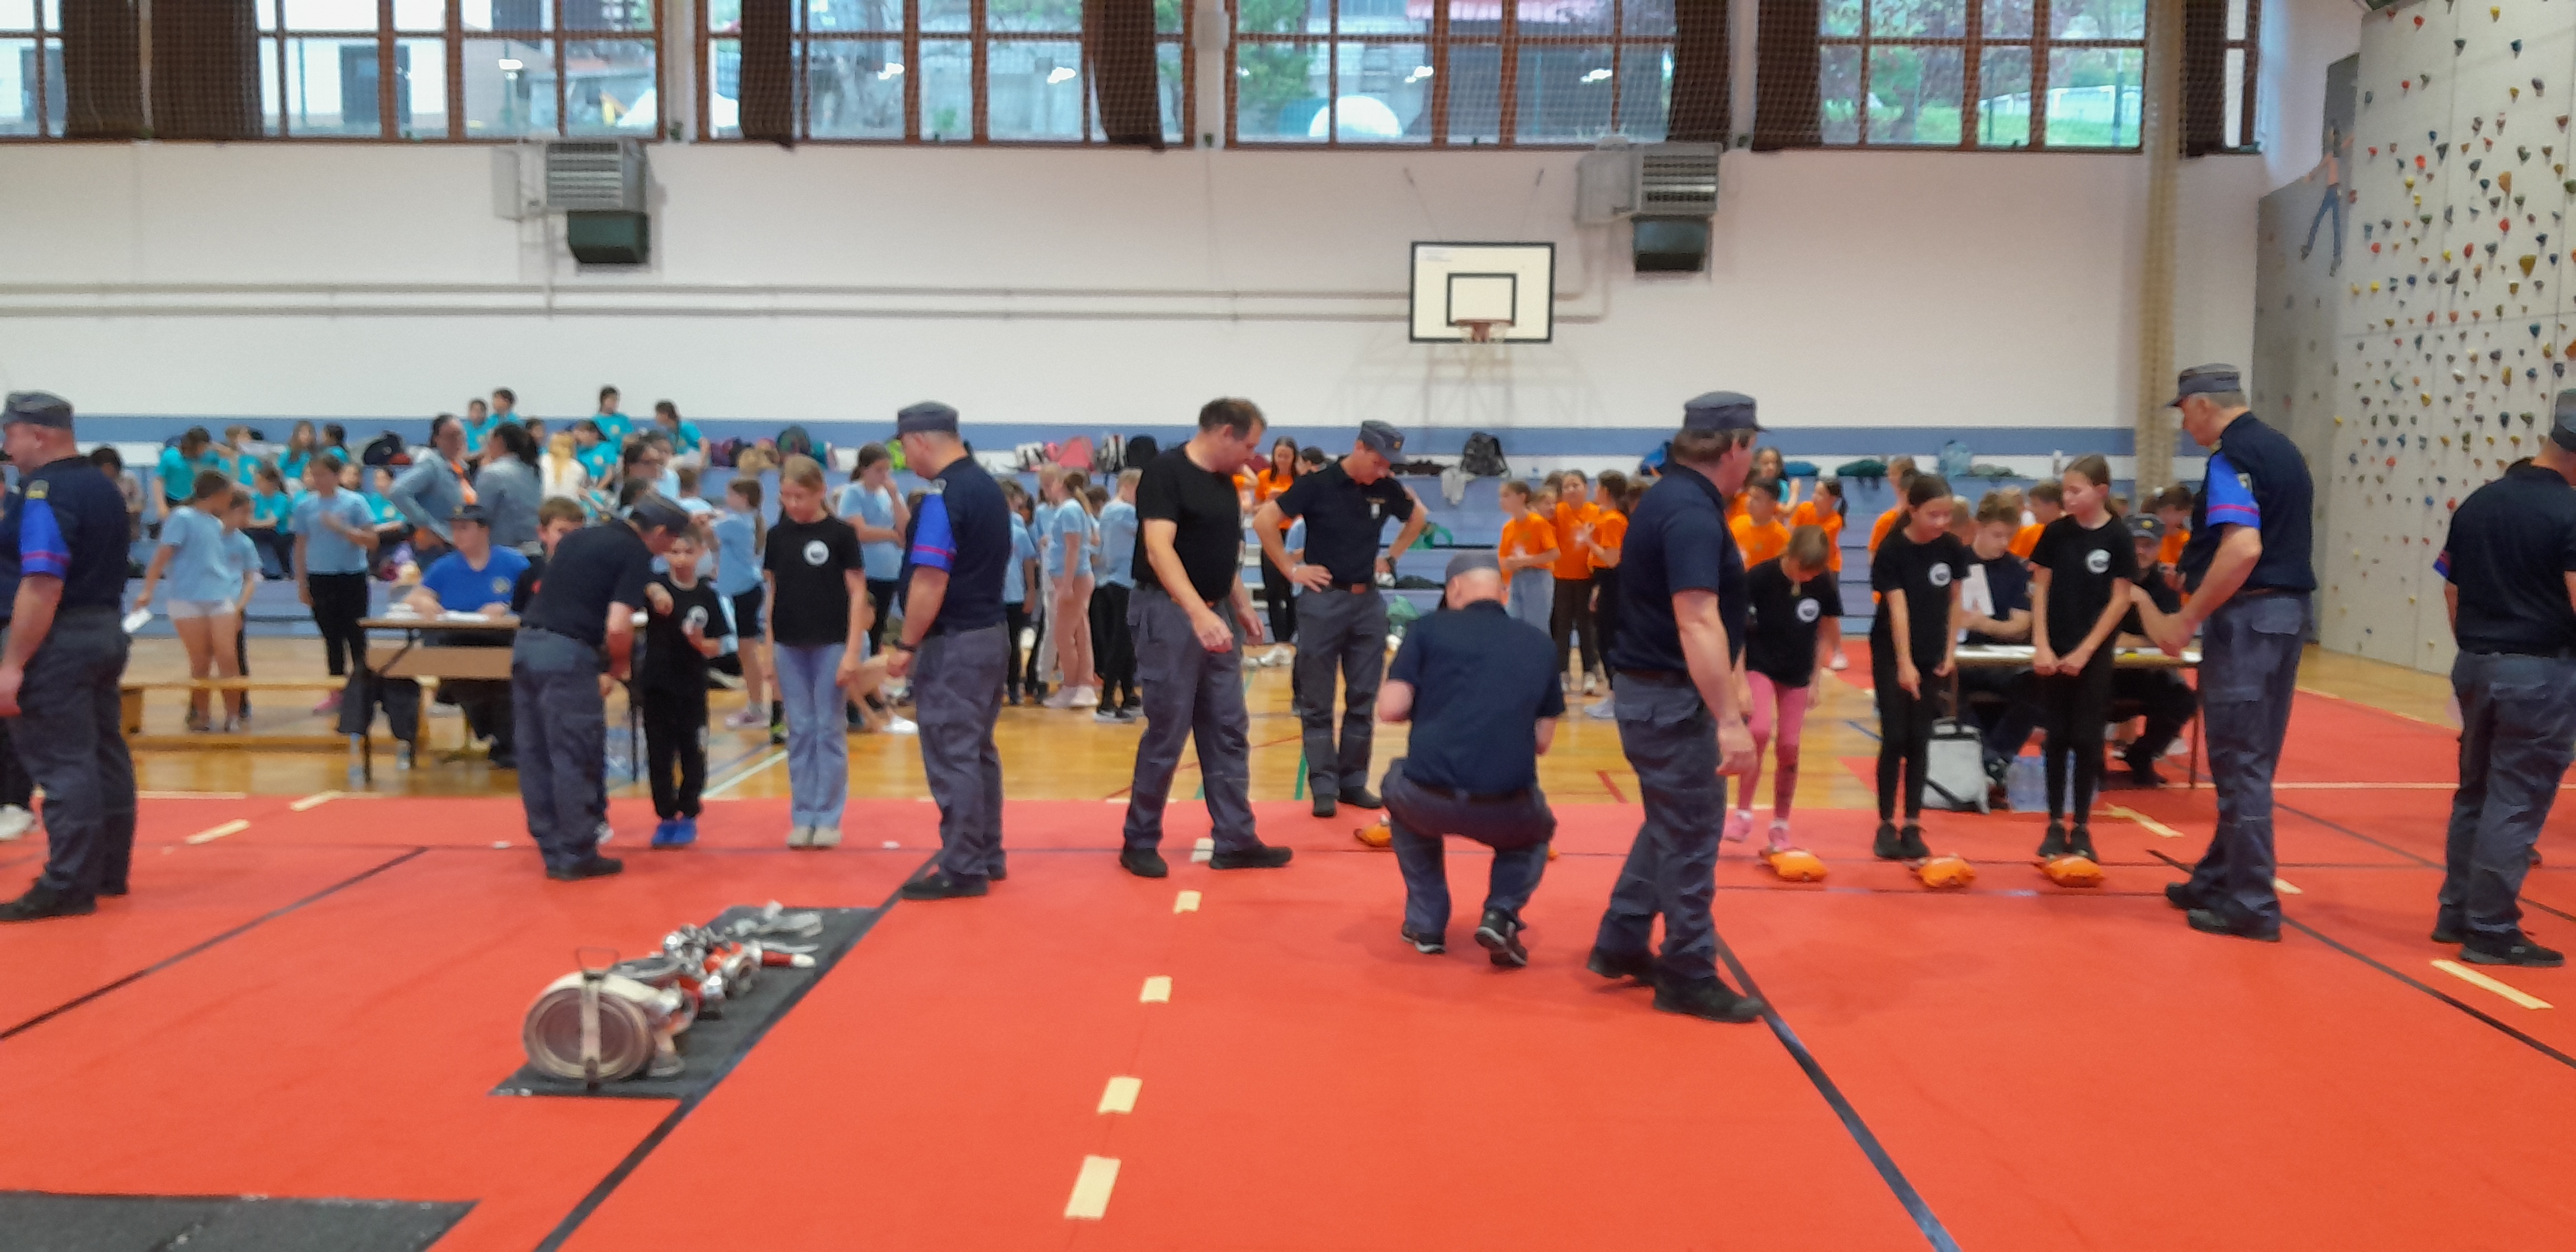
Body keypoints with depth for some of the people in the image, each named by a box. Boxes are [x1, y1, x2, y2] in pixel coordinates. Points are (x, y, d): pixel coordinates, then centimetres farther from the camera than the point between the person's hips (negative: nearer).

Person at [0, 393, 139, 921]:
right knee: (106, 755, 12)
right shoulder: (104, 486, 13)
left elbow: (43, 586, -22)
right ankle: (109, 872, 20)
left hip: (61, 638, -9)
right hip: (107, 629, 9)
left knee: (64, 763, -7)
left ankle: (69, 887, -5)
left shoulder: (46, 492, -15)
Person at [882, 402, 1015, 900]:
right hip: (989, 633, 10)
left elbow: (930, 581, -22)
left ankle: (963, 869, 1)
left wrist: (906, 645, -15)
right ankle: (988, 857, 23)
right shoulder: (989, 486, 10)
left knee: (952, 758, -3)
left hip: (953, 642, -9)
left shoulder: (943, 495, -18)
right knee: (979, 751, 16)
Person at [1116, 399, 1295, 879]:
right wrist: (1198, 612, -35)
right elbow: (1159, 549, -25)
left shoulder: (1224, 483, 13)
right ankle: (1139, 842, 12)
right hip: (1170, 614, -8)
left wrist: (1241, 605, 15)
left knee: (1229, 733, 9)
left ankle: (1235, 840, 16)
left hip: (1216, 618, 9)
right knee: (1166, 736, -2)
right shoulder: (1165, 471, -14)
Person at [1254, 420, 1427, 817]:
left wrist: (1391, 557, 12)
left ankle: (1354, 782, 18)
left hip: (1369, 601, 5)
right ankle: (1324, 786, 7)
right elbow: (1263, 521, -11)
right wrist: (1292, 570, -10)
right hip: (1323, 600, -4)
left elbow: (1419, 516, 22)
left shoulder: (1387, 489, 2)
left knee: (1363, 701, 8)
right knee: (1317, 704, 1)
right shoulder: (1317, 485, -11)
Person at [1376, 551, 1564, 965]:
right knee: (1536, 832, 37)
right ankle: (1501, 913, 9)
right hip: (1507, 810, 1)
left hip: (1430, 800, -1)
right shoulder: (1541, 644, 14)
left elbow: (1391, 710, 1)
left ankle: (1427, 923, 29)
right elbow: (1543, 740, 17)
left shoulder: (1429, 628, 7)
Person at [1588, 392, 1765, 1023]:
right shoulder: (1692, 513, -22)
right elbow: (1697, 623, -30)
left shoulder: (1673, 497, 10)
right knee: (1691, 835, 0)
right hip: (1673, 697, -10)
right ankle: (1689, 978, 10)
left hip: (1654, 690, 10)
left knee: (1670, 825, 21)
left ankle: (1620, 946, 28)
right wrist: (1729, 720, -32)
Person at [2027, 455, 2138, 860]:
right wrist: (2041, 645, -7)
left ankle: (2082, 828, 11)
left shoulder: (2119, 538, -6)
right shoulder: (2056, 533, 0)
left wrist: (2085, 651, -10)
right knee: (2056, 737, 5)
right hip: (2053, 650, 2)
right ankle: (2055, 824, 13)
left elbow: (2120, 600, -6)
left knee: (2087, 739, 2)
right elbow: (2040, 588, 2)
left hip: (2093, 653, -2)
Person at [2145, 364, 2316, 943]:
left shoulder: (2233, 457, -14)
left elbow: (2243, 547, -26)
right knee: (2249, 761, 16)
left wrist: (2188, 619, -20)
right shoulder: (2284, 450, 15)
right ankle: (2220, 879, 26)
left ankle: (2251, 905, 0)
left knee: (2242, 765, -4)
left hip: (2249, 616, -10)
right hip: (2288, 611, 10)